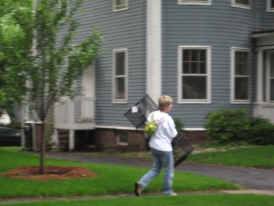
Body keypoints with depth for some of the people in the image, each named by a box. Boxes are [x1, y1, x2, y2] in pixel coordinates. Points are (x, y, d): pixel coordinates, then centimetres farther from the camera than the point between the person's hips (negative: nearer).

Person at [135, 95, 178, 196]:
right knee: (169, 170, 13)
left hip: (153, 146, 7)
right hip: (165, 148, -7)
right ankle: (167, 191, 24)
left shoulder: (152, 114, -2)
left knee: (156, 169, 20)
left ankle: (141, 183, 4)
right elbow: (172, 135, -13)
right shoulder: (168, 119, -20)